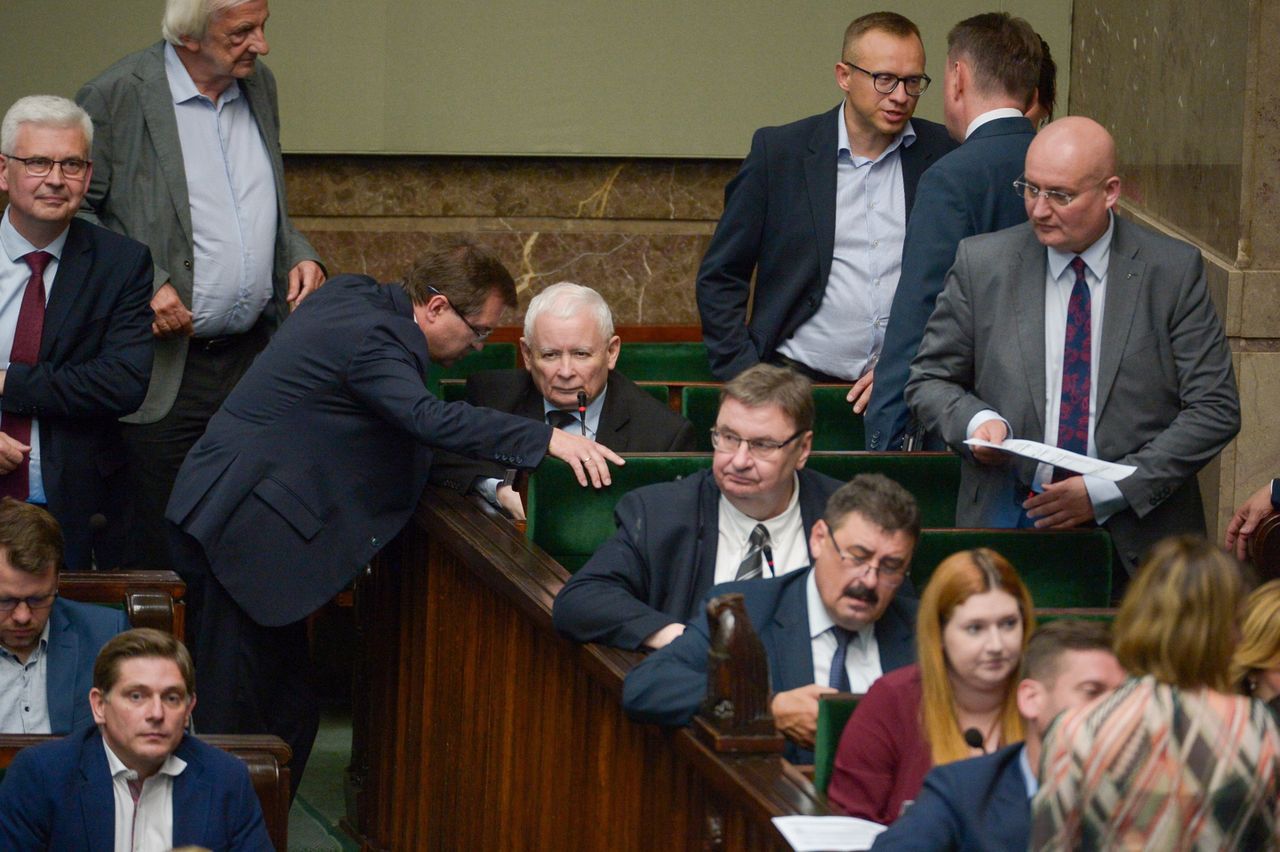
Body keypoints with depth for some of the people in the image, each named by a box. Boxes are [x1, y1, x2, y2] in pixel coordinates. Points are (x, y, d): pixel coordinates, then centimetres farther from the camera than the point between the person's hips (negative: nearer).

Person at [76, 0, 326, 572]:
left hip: (253, 354, 6)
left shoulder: (259, 85, 11)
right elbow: (73, 213, -8)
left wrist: (299, 253, 6)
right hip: (165, 367, -6)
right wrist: (143, 285, -18)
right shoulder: (117, 96, -10)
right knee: (156, 547, -1)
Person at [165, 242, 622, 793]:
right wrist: (546, 439, -39)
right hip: (239, 534, -11)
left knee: (289, 716, 10)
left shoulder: (352, 295, 12)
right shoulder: (371, 338, -19)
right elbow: (429, 420, -36)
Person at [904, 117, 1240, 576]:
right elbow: (930, 380, 15)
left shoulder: (1173, 270, 2)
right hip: (1007, 523, 1)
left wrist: (1109, 492, -8)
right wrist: (976, 421, -9)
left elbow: (1214, 410, 1)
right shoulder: (982, 263, 7)